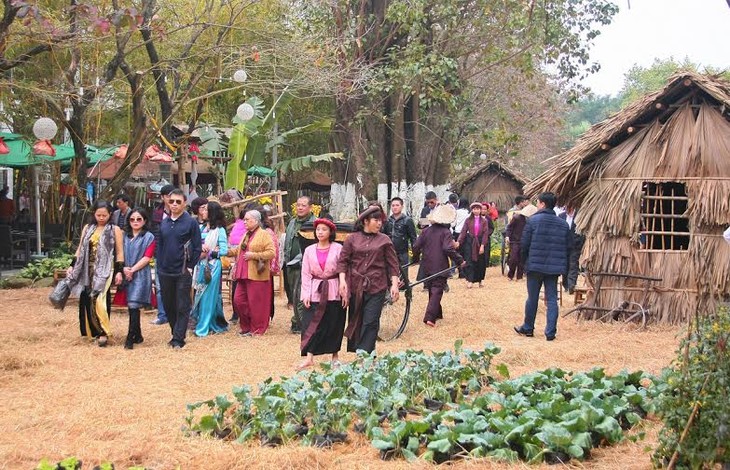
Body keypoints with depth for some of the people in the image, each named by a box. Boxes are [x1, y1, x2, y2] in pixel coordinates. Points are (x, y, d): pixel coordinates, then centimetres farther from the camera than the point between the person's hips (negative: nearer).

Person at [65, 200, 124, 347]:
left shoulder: (115, 230, 1)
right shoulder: (87, 229, 13)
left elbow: (119, 252, -1)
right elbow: (80, 249, 16)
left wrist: (119, 271, -8)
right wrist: (72, 266, 9)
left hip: (104, 271, -5)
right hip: (87, 271, 5)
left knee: (99, 299, -19)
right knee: (87, 300, 3)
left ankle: (103, 332, -12)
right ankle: (93, 330, 15)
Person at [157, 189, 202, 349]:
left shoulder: (191, 222, -6)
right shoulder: (164, 223, 9)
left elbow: (197, 247, -6)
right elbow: (159, 245, 14)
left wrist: (190, 267, -10)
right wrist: (159, 266, 7)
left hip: (183, 272, -5)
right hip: (165, 272, 5)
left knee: (182, 307, -1)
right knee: (168, 305, 12)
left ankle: (178, 339, 2)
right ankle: (176, 333, 26)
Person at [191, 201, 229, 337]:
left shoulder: (219, 230, -6)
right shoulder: (201, 228, 9)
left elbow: (224, 250, -8)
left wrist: (208, 253, -13)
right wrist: (200, 248, -11)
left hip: (212, 266, -5)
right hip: (200, 266, 5)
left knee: (208, 295, -2)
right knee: (199, 294, 8)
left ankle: (204, 327, 3)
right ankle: (199, 323, 17)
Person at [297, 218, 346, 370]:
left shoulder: (338, 249, -2)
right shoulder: (309, 250, 6)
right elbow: (305, 274, 5)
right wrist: (305, 294, -3)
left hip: (334, 293, -2)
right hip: (315, 292, 2)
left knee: (334, 325, 5)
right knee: (311, 325, -4)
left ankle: (335, 355, 19)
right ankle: (309, 357, -6)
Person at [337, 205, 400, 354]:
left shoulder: (384, 240, 4)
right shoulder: (352, 238, 4)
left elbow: (393, 264, 5)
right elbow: (343, 261, 4)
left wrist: (394, 284, -3)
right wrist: (342, 280, -7)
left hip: (376, 287, -1)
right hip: (355, 287, 1)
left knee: (370, 323, -6)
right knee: (355, 321, 8)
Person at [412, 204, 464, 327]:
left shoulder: (426, 231, 4)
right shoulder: (445, 232, -11)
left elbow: (416, 246, 4)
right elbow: (448, 249, -21)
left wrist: (415, 258, 22)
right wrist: (459, 260, -12)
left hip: (427, 266, 5)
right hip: (440, 268, -5)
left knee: (432, 290, 19)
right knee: (437, 291, -5)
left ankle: (437, 313, 28)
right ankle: (430, 317, -17)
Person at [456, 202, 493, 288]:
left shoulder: (484, 220, 0)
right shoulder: (468, 220, 1)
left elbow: (485, 233, -5)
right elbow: (463, 231, -4)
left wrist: (482, 245, -14)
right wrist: (458, 241, -18)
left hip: (480, 243, 0)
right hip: (470, 243, 0)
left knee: (481, 263, 6)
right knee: (470, 261, -8)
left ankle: (480, 280, 20)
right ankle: (470, 280, -10)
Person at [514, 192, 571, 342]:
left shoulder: (533, 220, -8)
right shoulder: (563, 224, 5)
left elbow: (524, 245, -6)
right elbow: (568, 247, 7)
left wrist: (524, 262, 7)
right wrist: (564, 266, 15)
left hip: (535, 266, -3)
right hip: (555, 267, 3)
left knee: (532, 298, 9)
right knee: (552, 299, 5)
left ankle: (528, 328, 22)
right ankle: (551, 332, 2)